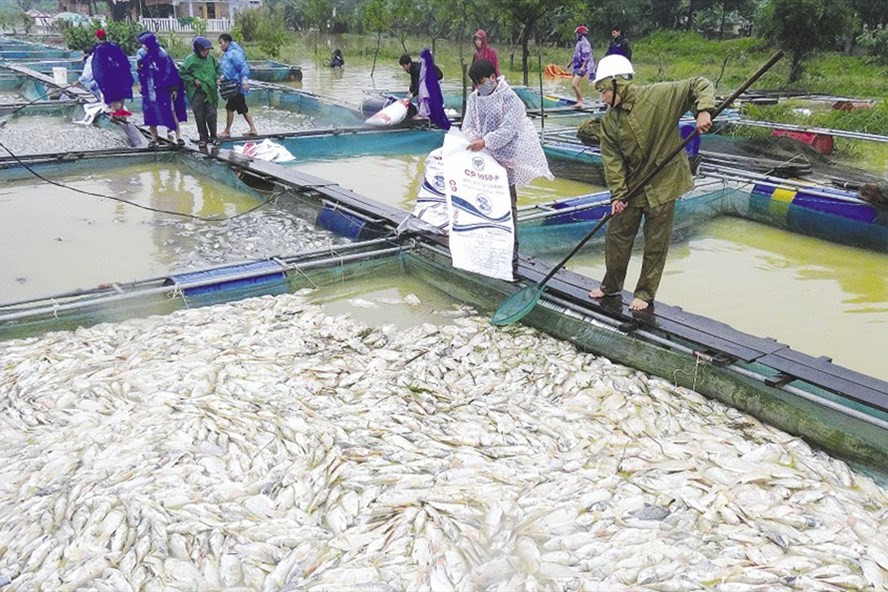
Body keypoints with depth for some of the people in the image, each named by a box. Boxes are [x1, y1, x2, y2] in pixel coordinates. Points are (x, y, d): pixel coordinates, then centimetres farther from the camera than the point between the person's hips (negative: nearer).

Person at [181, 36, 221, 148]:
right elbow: (183, 74, 1)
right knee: (199, 116, 0)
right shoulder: (190, 60, -4)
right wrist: (193, 80, -11)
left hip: (210, 91, 3)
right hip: (196, 92, -2)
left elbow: (218, 70, 21)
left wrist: (217, 78, 2)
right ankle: (203, 137, 9)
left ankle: (213, 136, 14)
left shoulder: (211, 58, 7)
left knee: (211, 114, 2)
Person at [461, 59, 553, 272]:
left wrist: (485, 142, -29)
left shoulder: (510, 98, -10)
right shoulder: (474, 98, 9)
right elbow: (468, 125, 6)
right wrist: (473, 139, -16)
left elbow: (508, 130, -18)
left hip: (504, 158, -6)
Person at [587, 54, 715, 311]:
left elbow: (700, 85, -11)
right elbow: (612, 158, -6)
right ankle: (611, 285, 31)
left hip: (662, 183, -4)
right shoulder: (609, 120, -3)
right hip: (631, 184, 4)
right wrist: (617, 193, -15)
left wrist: (703, 111, -30)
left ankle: (645, 293, 21)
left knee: (656, 243, 6)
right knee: (616, 235, 12)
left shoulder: (658, 95, -15)